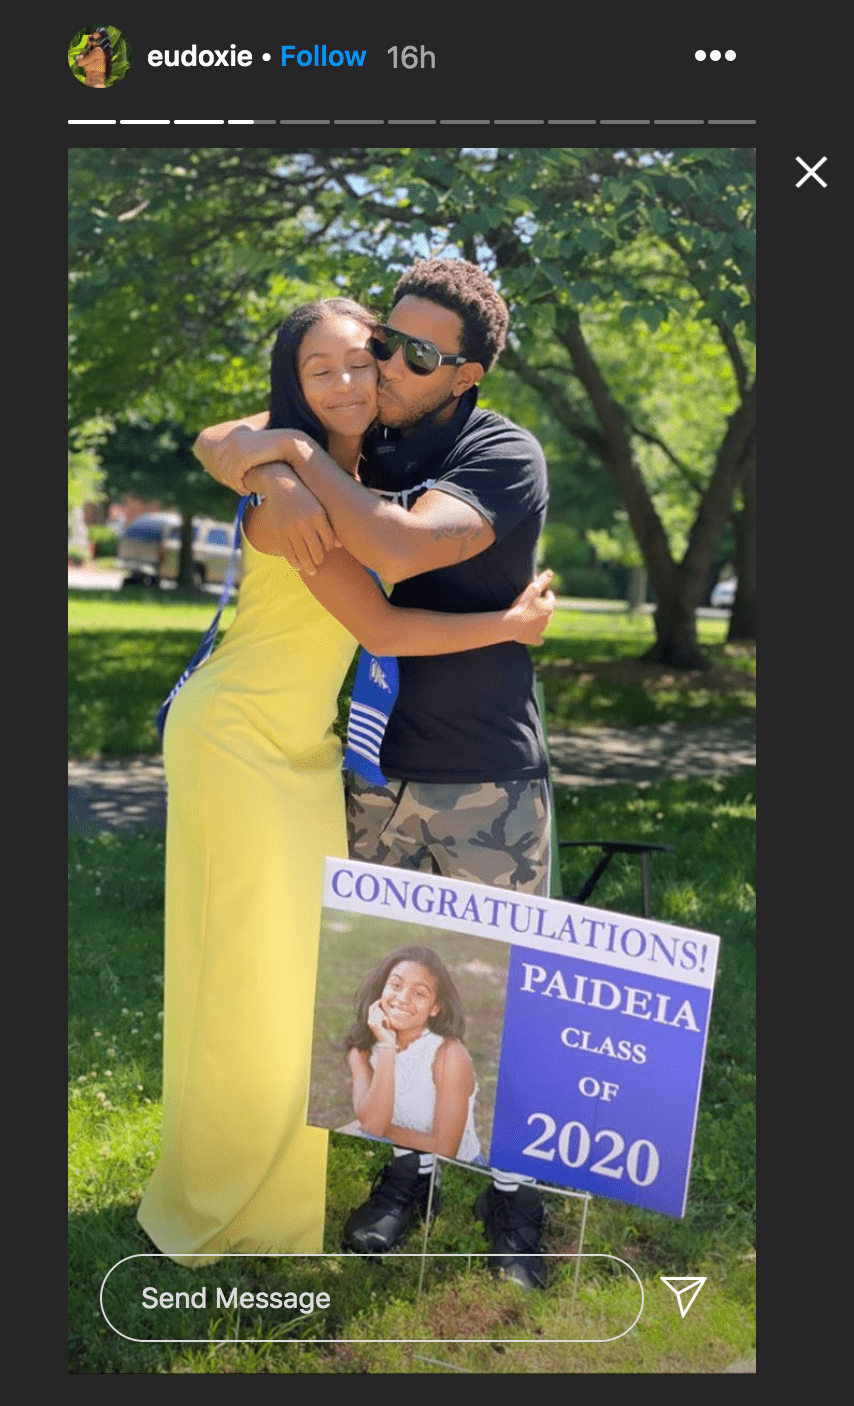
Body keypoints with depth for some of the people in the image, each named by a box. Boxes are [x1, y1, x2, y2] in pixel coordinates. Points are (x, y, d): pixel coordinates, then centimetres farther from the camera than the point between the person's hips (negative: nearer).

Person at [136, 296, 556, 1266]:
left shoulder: (358, 475, 8)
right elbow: (377, 627, -22)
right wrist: (515, 622, -13)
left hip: (304, 745, 9)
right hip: (234, 740, -9)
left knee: (306, 964, 13)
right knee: (246, 973, -1)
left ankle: (281, 1180, 30)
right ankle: (216, 1208, 16)